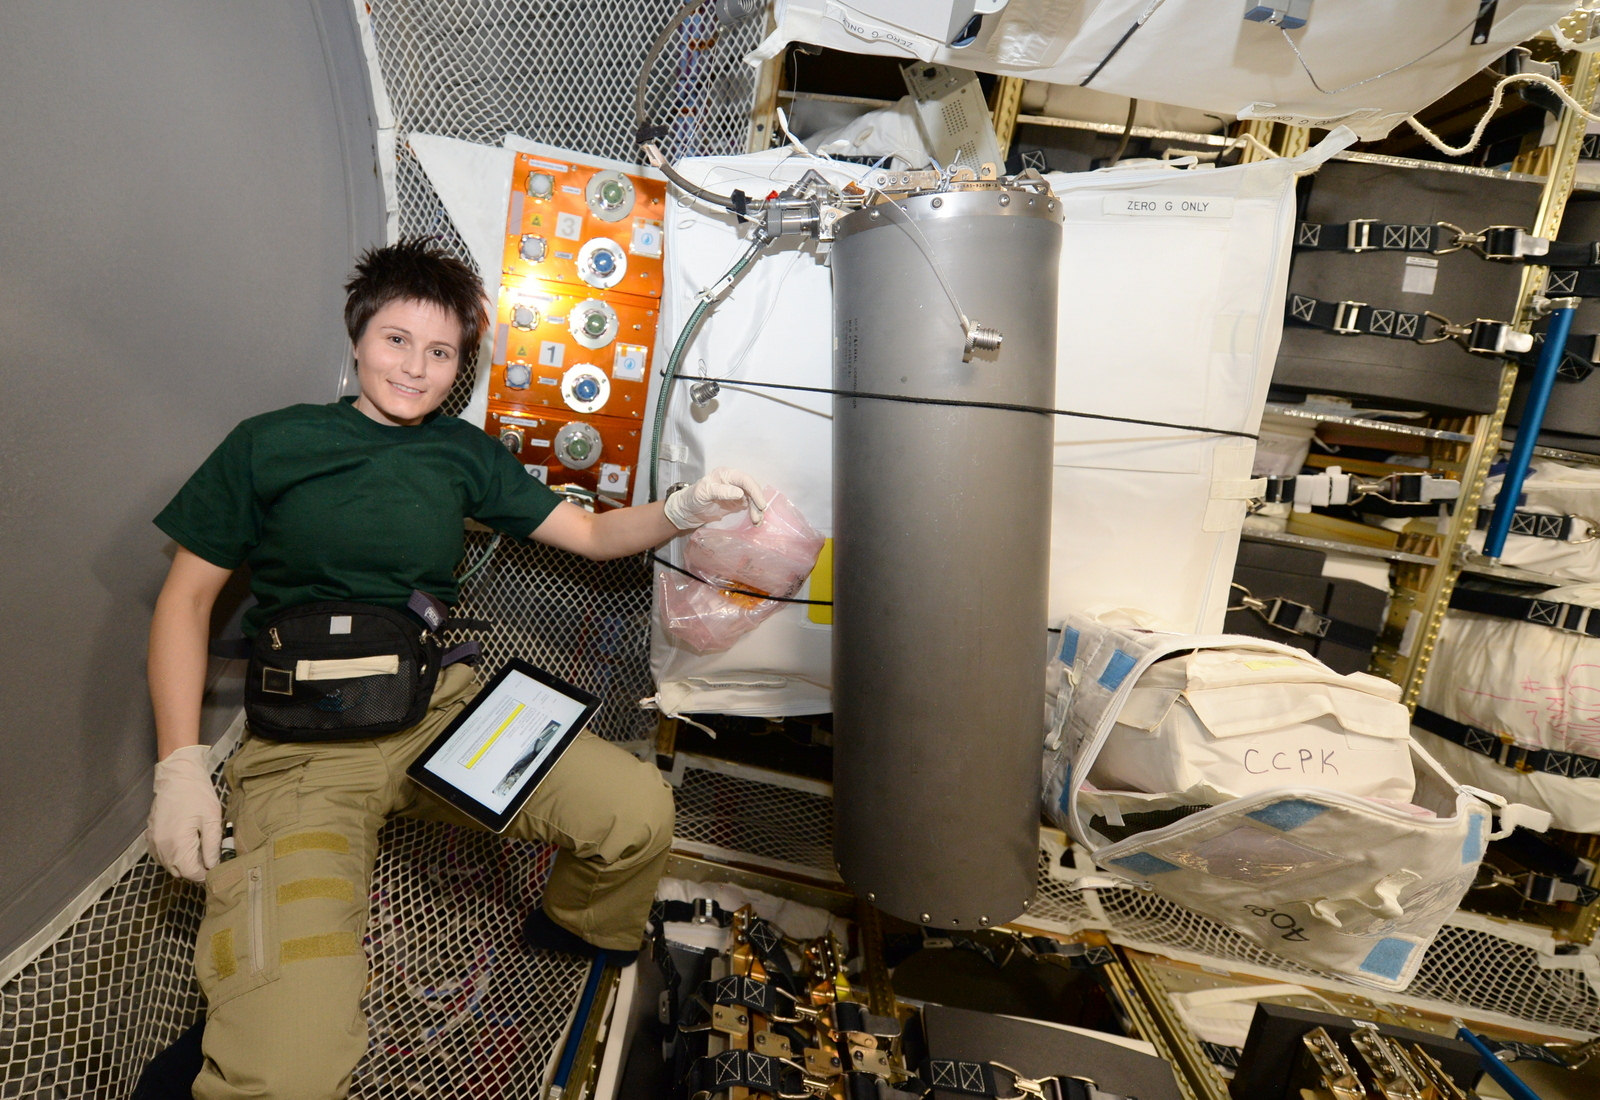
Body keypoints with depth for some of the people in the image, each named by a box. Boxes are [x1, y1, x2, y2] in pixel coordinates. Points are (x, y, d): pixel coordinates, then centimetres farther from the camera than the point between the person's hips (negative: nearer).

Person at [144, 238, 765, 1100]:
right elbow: (186, 596, 6)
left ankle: (575, 933, 14)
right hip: (304, 747, -3)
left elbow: (591, 534, 12)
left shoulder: (461, 453, 12)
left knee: (640, 810, -20)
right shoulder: (270, 445, 3)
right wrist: (179, 766, -4)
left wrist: (685, 508, -9)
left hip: (444, 712, 4)